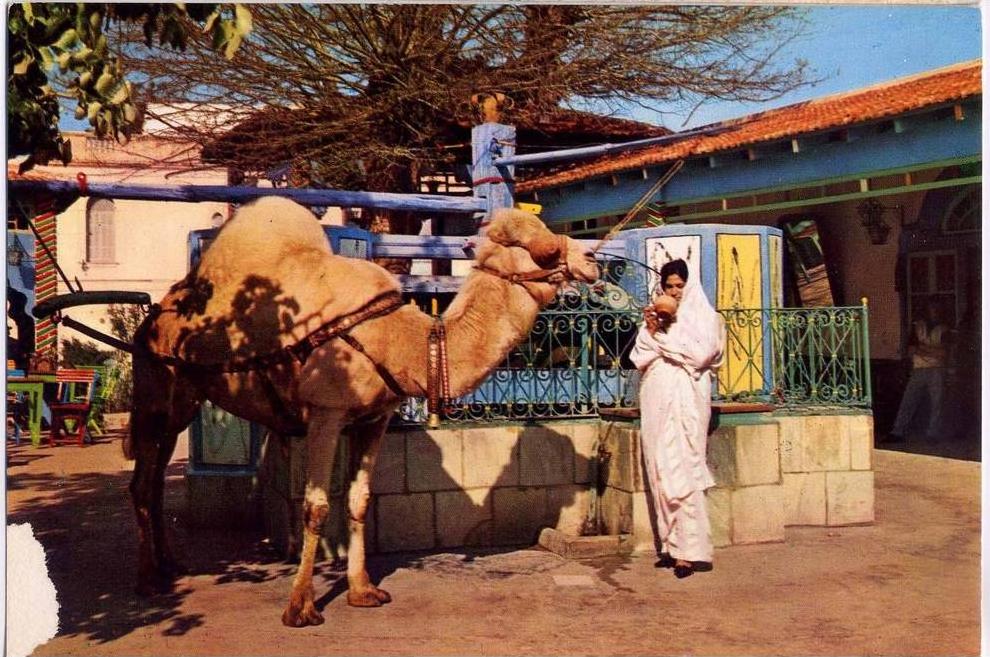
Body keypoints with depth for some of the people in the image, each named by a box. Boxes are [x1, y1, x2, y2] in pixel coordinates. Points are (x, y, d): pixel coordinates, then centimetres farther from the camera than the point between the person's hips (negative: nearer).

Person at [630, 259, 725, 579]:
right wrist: (650, 331, -3)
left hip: (686, 399, -5)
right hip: (656, 401, 6)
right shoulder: (655, 316, 17)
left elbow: (699, 354, -10)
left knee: (682, 471, -13)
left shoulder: (702, 316, 3)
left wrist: (663, 336, -7)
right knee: (660, 472, 4)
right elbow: (639, 359, 11)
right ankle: (672, 545, 10)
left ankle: (693, 550, -12)